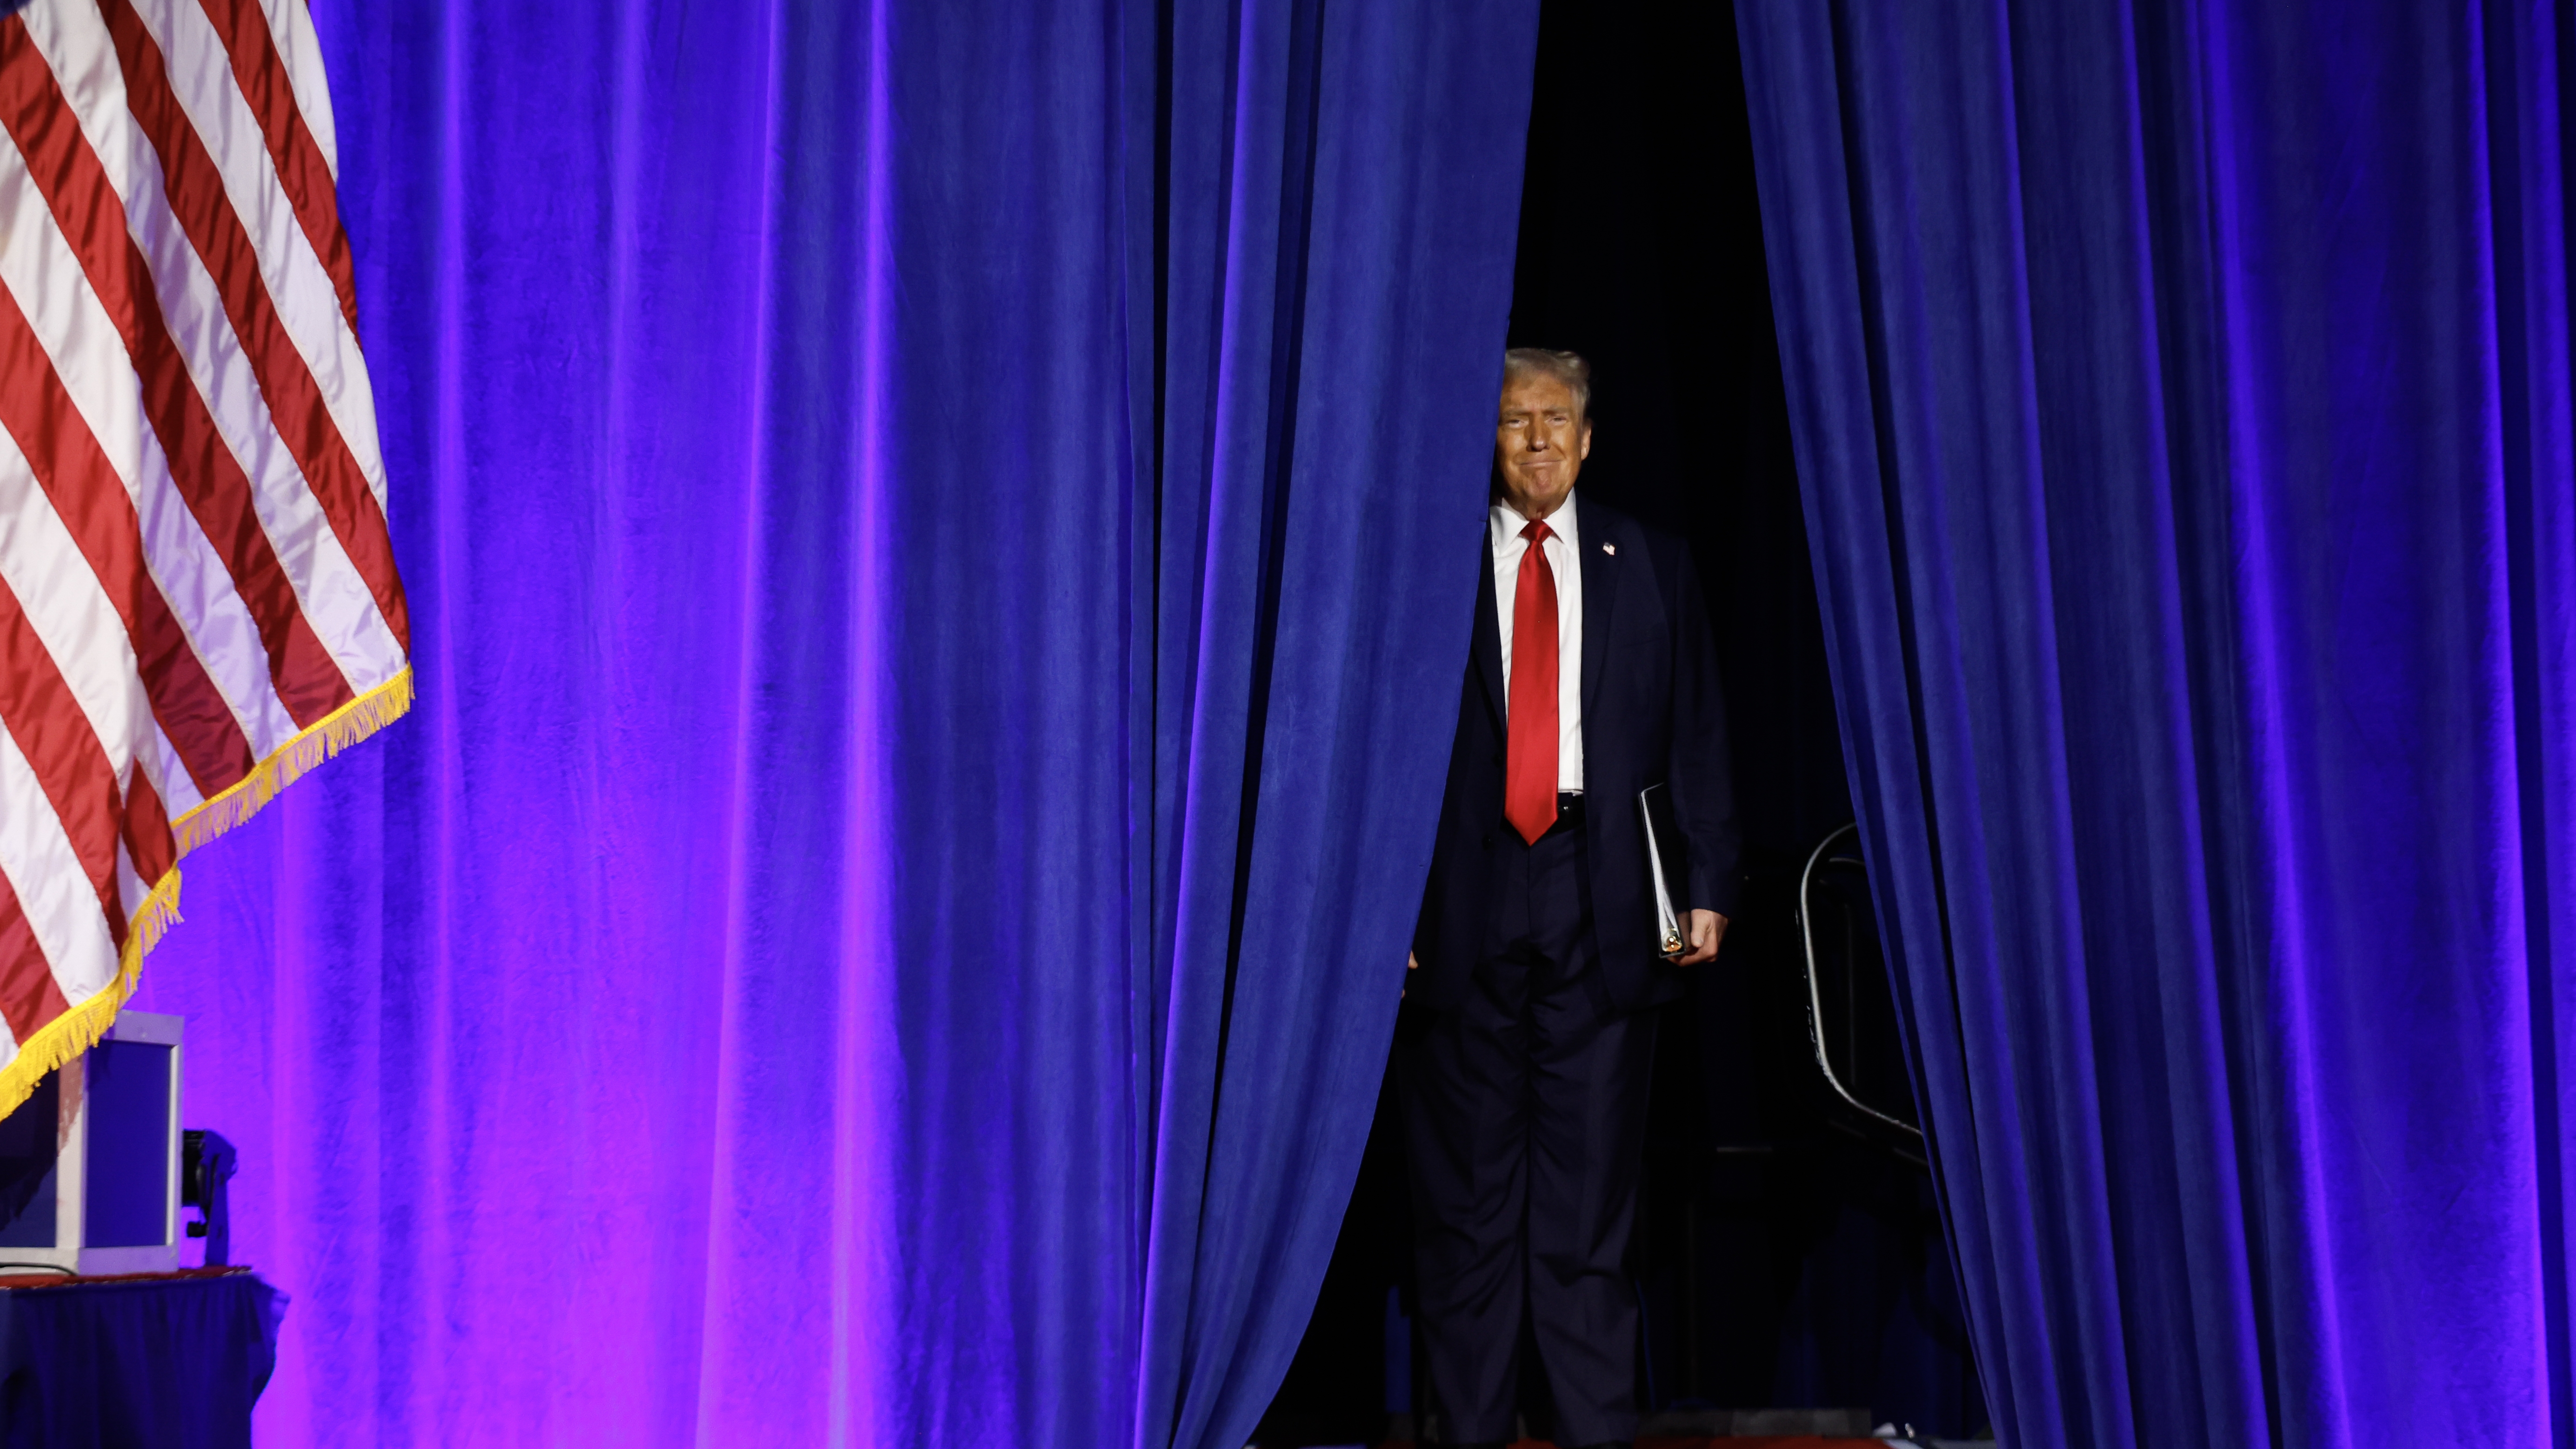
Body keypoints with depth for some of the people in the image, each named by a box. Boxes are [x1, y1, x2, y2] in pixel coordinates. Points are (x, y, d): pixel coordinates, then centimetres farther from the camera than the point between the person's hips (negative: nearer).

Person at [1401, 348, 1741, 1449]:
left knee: (1593, 1178, 2)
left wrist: (1710, 887, 0)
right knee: (1466, 1184, 2)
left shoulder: (1652, 569, 12)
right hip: (1464, 894, -1)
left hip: (1600, 898, 1)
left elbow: (1696, 739, 10)